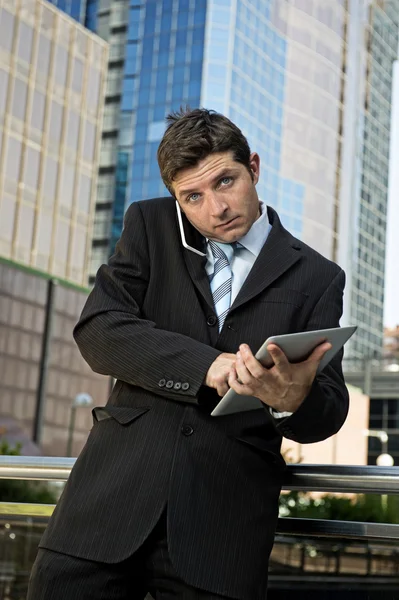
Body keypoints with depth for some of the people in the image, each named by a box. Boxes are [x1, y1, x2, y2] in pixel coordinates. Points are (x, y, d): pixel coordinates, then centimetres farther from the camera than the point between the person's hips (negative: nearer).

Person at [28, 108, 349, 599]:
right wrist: (205, 366, -15)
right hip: (117, 490, 1)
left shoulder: (316, 278, 8)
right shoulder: (150, 225, 11)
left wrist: (295, 401, -19)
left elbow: (328, 414, 6)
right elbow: (97, 330, -2)